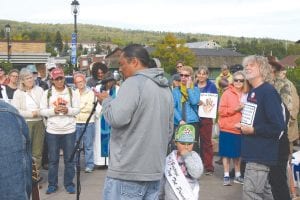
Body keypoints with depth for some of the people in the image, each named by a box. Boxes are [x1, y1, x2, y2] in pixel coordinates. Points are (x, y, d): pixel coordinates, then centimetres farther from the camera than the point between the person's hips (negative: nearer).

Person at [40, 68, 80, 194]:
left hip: (69, 130, 0)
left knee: (69, 159, 7)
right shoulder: (47, 93, 2)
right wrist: (53, 110, -18)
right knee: (53, 159, 8)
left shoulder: (71, 92, 2)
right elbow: (42, 111, -1)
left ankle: (69, 184, 18)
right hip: (52, 130, 0)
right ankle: (52, 184, 19)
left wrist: (68, 110, -19)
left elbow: (77, 109, 0)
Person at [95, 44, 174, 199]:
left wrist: (105, 100, -3)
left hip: (128, 172, -8)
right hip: (155, 170, 8)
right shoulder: (165, 88, 14)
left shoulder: (133, 83, -12)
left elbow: (117, 118, -21)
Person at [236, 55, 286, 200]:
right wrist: (243, 126, 7)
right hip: (253, 151, 9)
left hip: (261, 153, -9)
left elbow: (278, 127, -21)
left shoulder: (268, 92, -15)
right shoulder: (252, 92, 12)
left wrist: (253, 130, -16)